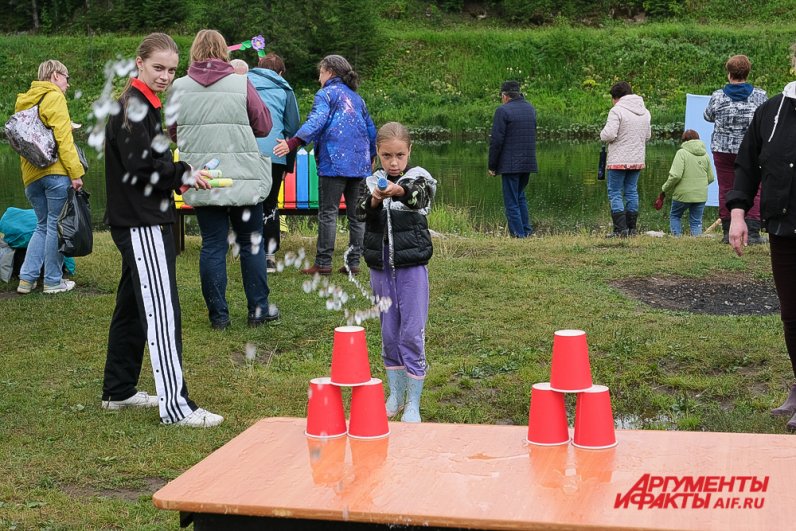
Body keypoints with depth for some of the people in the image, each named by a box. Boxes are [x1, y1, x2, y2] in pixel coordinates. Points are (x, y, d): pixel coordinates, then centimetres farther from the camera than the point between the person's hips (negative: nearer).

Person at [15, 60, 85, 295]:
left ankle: (26, 279, 9)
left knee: (42, 226, 15)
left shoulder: (24, 101, 20)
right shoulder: (54, 97, -6)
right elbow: (63, 137, -15)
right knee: (56, 227, -1)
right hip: (55, 172, -8)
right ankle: (53, 281, 4)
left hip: (31, 175, 8)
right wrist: (75, 172, -17)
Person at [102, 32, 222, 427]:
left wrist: (176, 180, 12)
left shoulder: (145, 105, 17)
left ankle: (118, 391, 27)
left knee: (132, 306, 17)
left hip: (145, 221, 11)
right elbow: (139, 166, -20)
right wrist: (183, 175, -15)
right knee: (161, 310, -11)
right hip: (141, 224, -11)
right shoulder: (133, 106, -13)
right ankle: (175, 406, -11)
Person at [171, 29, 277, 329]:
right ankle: (258, 310, 15)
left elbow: (172, 133, 10)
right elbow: (264, 126, 1)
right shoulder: (241, 84, -6)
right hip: (243, 179, -1)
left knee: (212, 245, 7)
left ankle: (218, 315, 10)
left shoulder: (180, 87, -1)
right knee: (251, 243, 10)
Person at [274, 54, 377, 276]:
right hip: (359, 163, 7)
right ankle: (353, 262, 9)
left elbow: (316, 121, -17)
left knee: (328, 213, -4)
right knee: (356, 214, 8)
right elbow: (370, 129, 23)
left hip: (334, 161, -6)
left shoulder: (326, 94, 0)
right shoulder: (357, 98, 21)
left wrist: (293, 143, -27)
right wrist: (371, 157, 36)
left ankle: (323, 263, -5)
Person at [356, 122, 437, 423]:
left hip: (412, 266, -3)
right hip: (380, 268, 3)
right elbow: (360, 212, -12)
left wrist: (400, 191, -50)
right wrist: (374, 200, -35)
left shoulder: (418, 178, -4)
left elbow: (419, 196, -28)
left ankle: (413, 403, 4)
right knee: (389, 333, 11)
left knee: (412, 334, -4)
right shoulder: (372, 182, 4)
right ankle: (395, 395, 25)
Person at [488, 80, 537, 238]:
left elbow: (497, 140, -14)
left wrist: (492, 166, -7)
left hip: (510, 164, -7)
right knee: (520, 197, 21)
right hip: (528, 162, 7)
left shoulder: (503, 111, -11)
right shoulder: (531, 109, 12)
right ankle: (527, 230, 17)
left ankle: (518, 234, -2)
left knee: (511, 201, 0)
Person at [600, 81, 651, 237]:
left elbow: (608, 135, -20)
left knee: (615, 193, 0)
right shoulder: (644, 111, 11)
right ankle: (632, 228, 15)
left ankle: (620, 229, -8)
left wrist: (603, 134, 1)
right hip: (638, 159, 7)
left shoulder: (617, 111, -13)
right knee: (632, 192, 14)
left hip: (619, 160, -7)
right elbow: (648, 135, 18)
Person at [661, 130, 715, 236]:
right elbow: (710, 178, 8)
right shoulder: (705, 155, 7)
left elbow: (675, 175, -18)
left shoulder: (682, 153, -9)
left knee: (674, 216, 17)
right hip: (701, 195, 4)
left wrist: (665, 188, -5)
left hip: (683, 193, -4)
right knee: (696, 221, 12)